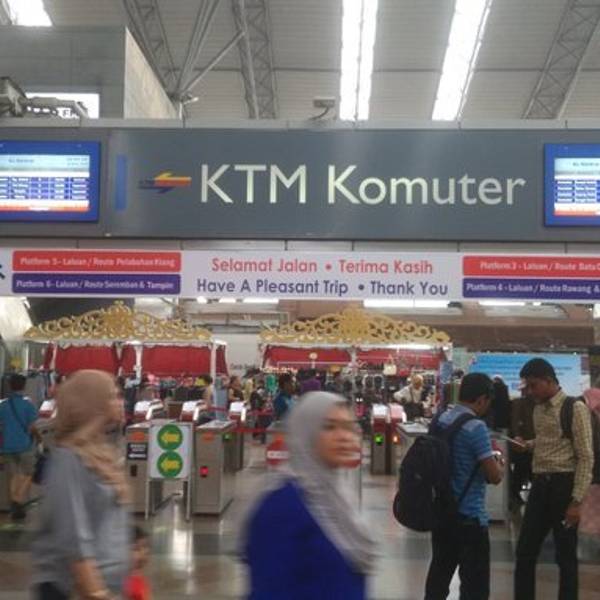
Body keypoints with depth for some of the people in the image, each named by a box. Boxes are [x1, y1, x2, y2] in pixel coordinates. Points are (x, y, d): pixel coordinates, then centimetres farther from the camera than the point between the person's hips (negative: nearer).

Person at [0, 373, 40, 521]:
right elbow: (32, 428, -11)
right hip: (24, 446, -4)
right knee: (27, 475, 9)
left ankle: (14, 508, 17)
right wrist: (38, 437, 8)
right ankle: (19, 503, -5)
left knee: (14, 477, 15)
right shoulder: (27, 405, -11)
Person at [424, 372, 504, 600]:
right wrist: (498, 462, 3)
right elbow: (495, 477, -18)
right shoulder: (476, 427, -19)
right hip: (469, 516, -8)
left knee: (438, 578, 16)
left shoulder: (440, 420, 5)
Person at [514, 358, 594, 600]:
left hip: (564, 485, -7)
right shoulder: (539, 410, 11)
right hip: (540, 484, 7)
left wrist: (577, 501, -17)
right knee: (525, 552, 10)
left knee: (565, 555, 5)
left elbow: (585, 457, -14)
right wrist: (528, 444, 4)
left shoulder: (575, 408, -11)